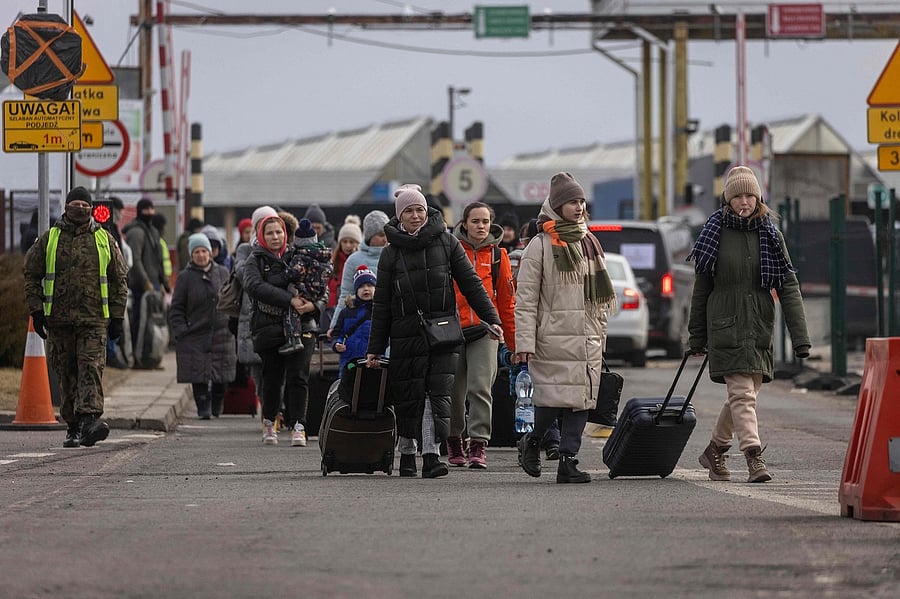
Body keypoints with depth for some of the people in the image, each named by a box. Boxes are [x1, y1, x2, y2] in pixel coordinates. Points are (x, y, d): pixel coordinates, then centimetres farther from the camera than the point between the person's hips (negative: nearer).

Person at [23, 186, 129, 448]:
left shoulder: (104, 240, 9)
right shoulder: (49, 239, 8)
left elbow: (119, 279, 12)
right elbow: (31, 274, 10)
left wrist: (117, 316, 6)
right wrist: (36, 310, 1)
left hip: (94, 319, -1)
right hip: (59, 319, 1)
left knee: (91, 367, -16)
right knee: (66, 374, 5)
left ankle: (89, 418, -26)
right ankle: (72, 426, 13)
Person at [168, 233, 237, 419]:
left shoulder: (222, 273, 9)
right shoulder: (185, 277, 1)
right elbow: (176, 308, 2)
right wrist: (180, 331, -9)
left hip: (221, 333, 2)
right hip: (195, 334, -2)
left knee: (221, 376, 3)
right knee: (199, 375, -7)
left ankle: (217, 408, 21)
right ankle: (203, 408, 1)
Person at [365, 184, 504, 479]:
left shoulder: (446, 242, 5)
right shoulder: (391, 253, 6)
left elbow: (471, 284, 6)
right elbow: (382, 304, 8)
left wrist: (491, 319, -3)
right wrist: (375, 349, 6)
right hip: (406, 335, 0)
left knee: (437, 393, -10)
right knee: (409, 396, 3)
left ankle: (432, 455, -15)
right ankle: (407, 454, 20)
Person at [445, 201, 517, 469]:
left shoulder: (497, 255, 7)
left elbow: (506, 299, 12)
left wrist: (513, 339, 12)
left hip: (485, 330, 0)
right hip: (453, 329, 0)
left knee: (480, 387, -11)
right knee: (454, 391, 6)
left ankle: (479, 446, -11)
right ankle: (454, 442, 24)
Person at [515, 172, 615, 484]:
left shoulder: (589, 244, 17)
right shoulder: (541, 245, -2)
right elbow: (525, 298, -6)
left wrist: (601, 334, 20)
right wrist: (525, 341, -12)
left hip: (587, 339, 6)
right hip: (553, 338, -6)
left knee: (581, 400, 0)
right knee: (554, 398, -10)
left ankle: (568, 461, 3)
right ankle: (532, 441, 16)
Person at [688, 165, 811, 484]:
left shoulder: (770, 236, 4)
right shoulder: (715, 233, 0)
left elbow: (788, 286, -1)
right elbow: (701, 287, 5)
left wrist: (800, 336, -9)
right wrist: (697, 337, 5)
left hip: (760, 326, 3)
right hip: (726, 326, -3)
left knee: (744, 394, 11)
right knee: (742, 394, -13)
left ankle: (715, 451, 30)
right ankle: (755, 459, -17)